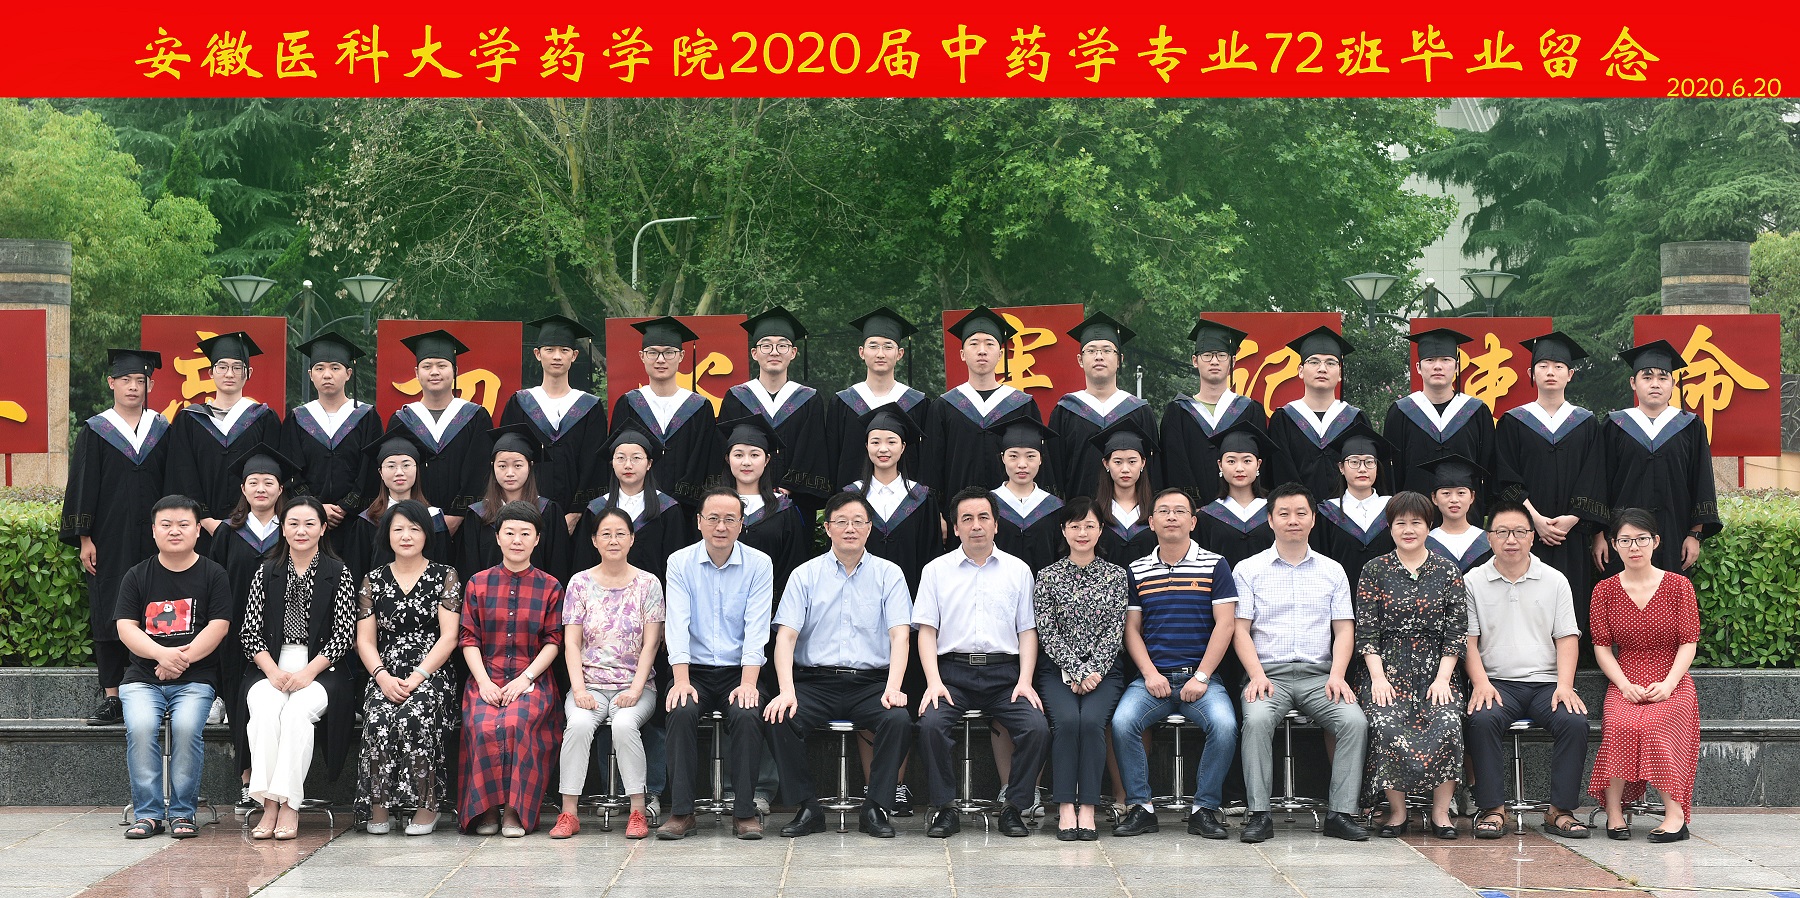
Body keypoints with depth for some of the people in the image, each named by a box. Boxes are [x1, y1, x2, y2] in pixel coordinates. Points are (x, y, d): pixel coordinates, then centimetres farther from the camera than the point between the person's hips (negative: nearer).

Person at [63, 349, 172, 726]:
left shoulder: (163, 431, 9)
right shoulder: (94, 432, 4)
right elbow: (82, 487, 1)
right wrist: (84, 538, -5)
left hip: (152, 539, 1)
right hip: (110, 539, -1)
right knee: (109, 614, -1)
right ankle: (111, 698, 2)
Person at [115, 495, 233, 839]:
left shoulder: (212, 574, 6)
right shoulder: (137, 576, 10)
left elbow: (218, 626, -3)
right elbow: (125, 627, 0)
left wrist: (182, 659, -14)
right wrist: (162, 653, -17)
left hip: (196, 678, -1)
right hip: (142, 677, 1)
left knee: (187, 726, -28)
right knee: (140, 726, -26)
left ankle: (182, 812, -15)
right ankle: (147, 813, -16)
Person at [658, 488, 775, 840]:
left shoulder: (759, 564, 0)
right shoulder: (680, 563, 2)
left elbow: (757, 627, -8)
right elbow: (677, 623, -7)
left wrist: (748, 683, -20)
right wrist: (682, 680, -19)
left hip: (738, 670, 0)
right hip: (695, 669, 1)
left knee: (746, 714, -30)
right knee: (681, 711, -29)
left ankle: (745, 811, -18)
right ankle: (681, 811, -20)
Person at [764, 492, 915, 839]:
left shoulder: (888, 574, 8)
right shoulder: (805, 575, 8)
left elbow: (899, 634, -2)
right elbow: (786, 635, -1)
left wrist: (893, 688, -19)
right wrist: (786, 691, -17)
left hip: (871, 682, 0)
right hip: (816, 682, 1)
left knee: (899, 720, -30)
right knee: (779, 719, -27)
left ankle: (877, 809, -14)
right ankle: (808, 808, -11)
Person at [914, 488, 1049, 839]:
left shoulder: (1018, 570, 14)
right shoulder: (936, 570, 12)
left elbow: (1027, 631, 10)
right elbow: (927, 630, 6)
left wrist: (1025, 681, -4)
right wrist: (934, 682, -8)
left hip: (1003, 672, 1)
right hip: (952, 670, -1)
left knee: (1037, 727, -24)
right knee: (931, 724, -29)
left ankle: (1014, 808, -8)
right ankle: (944, 810, -14)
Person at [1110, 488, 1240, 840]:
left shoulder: (1214, 566, 5)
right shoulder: (1136, 571, 11)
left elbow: (1225, 624, -1)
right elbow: (1131, 628, 10)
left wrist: (1201, 677, -9)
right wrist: (1150, 674, -6)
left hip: (1201, 677, -1)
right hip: (1153, 676, 2)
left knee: (1224, 725, -30)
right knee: (1122, 722, -27)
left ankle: (1205, 808, -12)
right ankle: (1141, 808, -13)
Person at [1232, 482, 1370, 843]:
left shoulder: (1332, 570, 17)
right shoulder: (1248, 570, 10)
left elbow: (1344, 628, 11)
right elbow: (1240, 629, 3)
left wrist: (1337, 675, -7)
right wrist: (1257, 675, -13)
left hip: (1318, 674, 2)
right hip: (1268, 673, -2)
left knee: (1355, 720, -27)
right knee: (1257, 719, -34)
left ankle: (1340, 813, -21)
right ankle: (1258, 815, -29)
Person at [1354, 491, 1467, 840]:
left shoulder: (1448, 571, 9)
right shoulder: (1374, 571, 7)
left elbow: (1457, 631, 5)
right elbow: (1366, 631, 3)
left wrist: (1442, 679, -6)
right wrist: (1378, 678, -9)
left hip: (1435, 673, 1)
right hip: (1386, 671, -1)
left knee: (1448, 725, -28)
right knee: (1387, 726, -29)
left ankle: (1440, 812, -16)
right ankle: (1397, 811, -15)